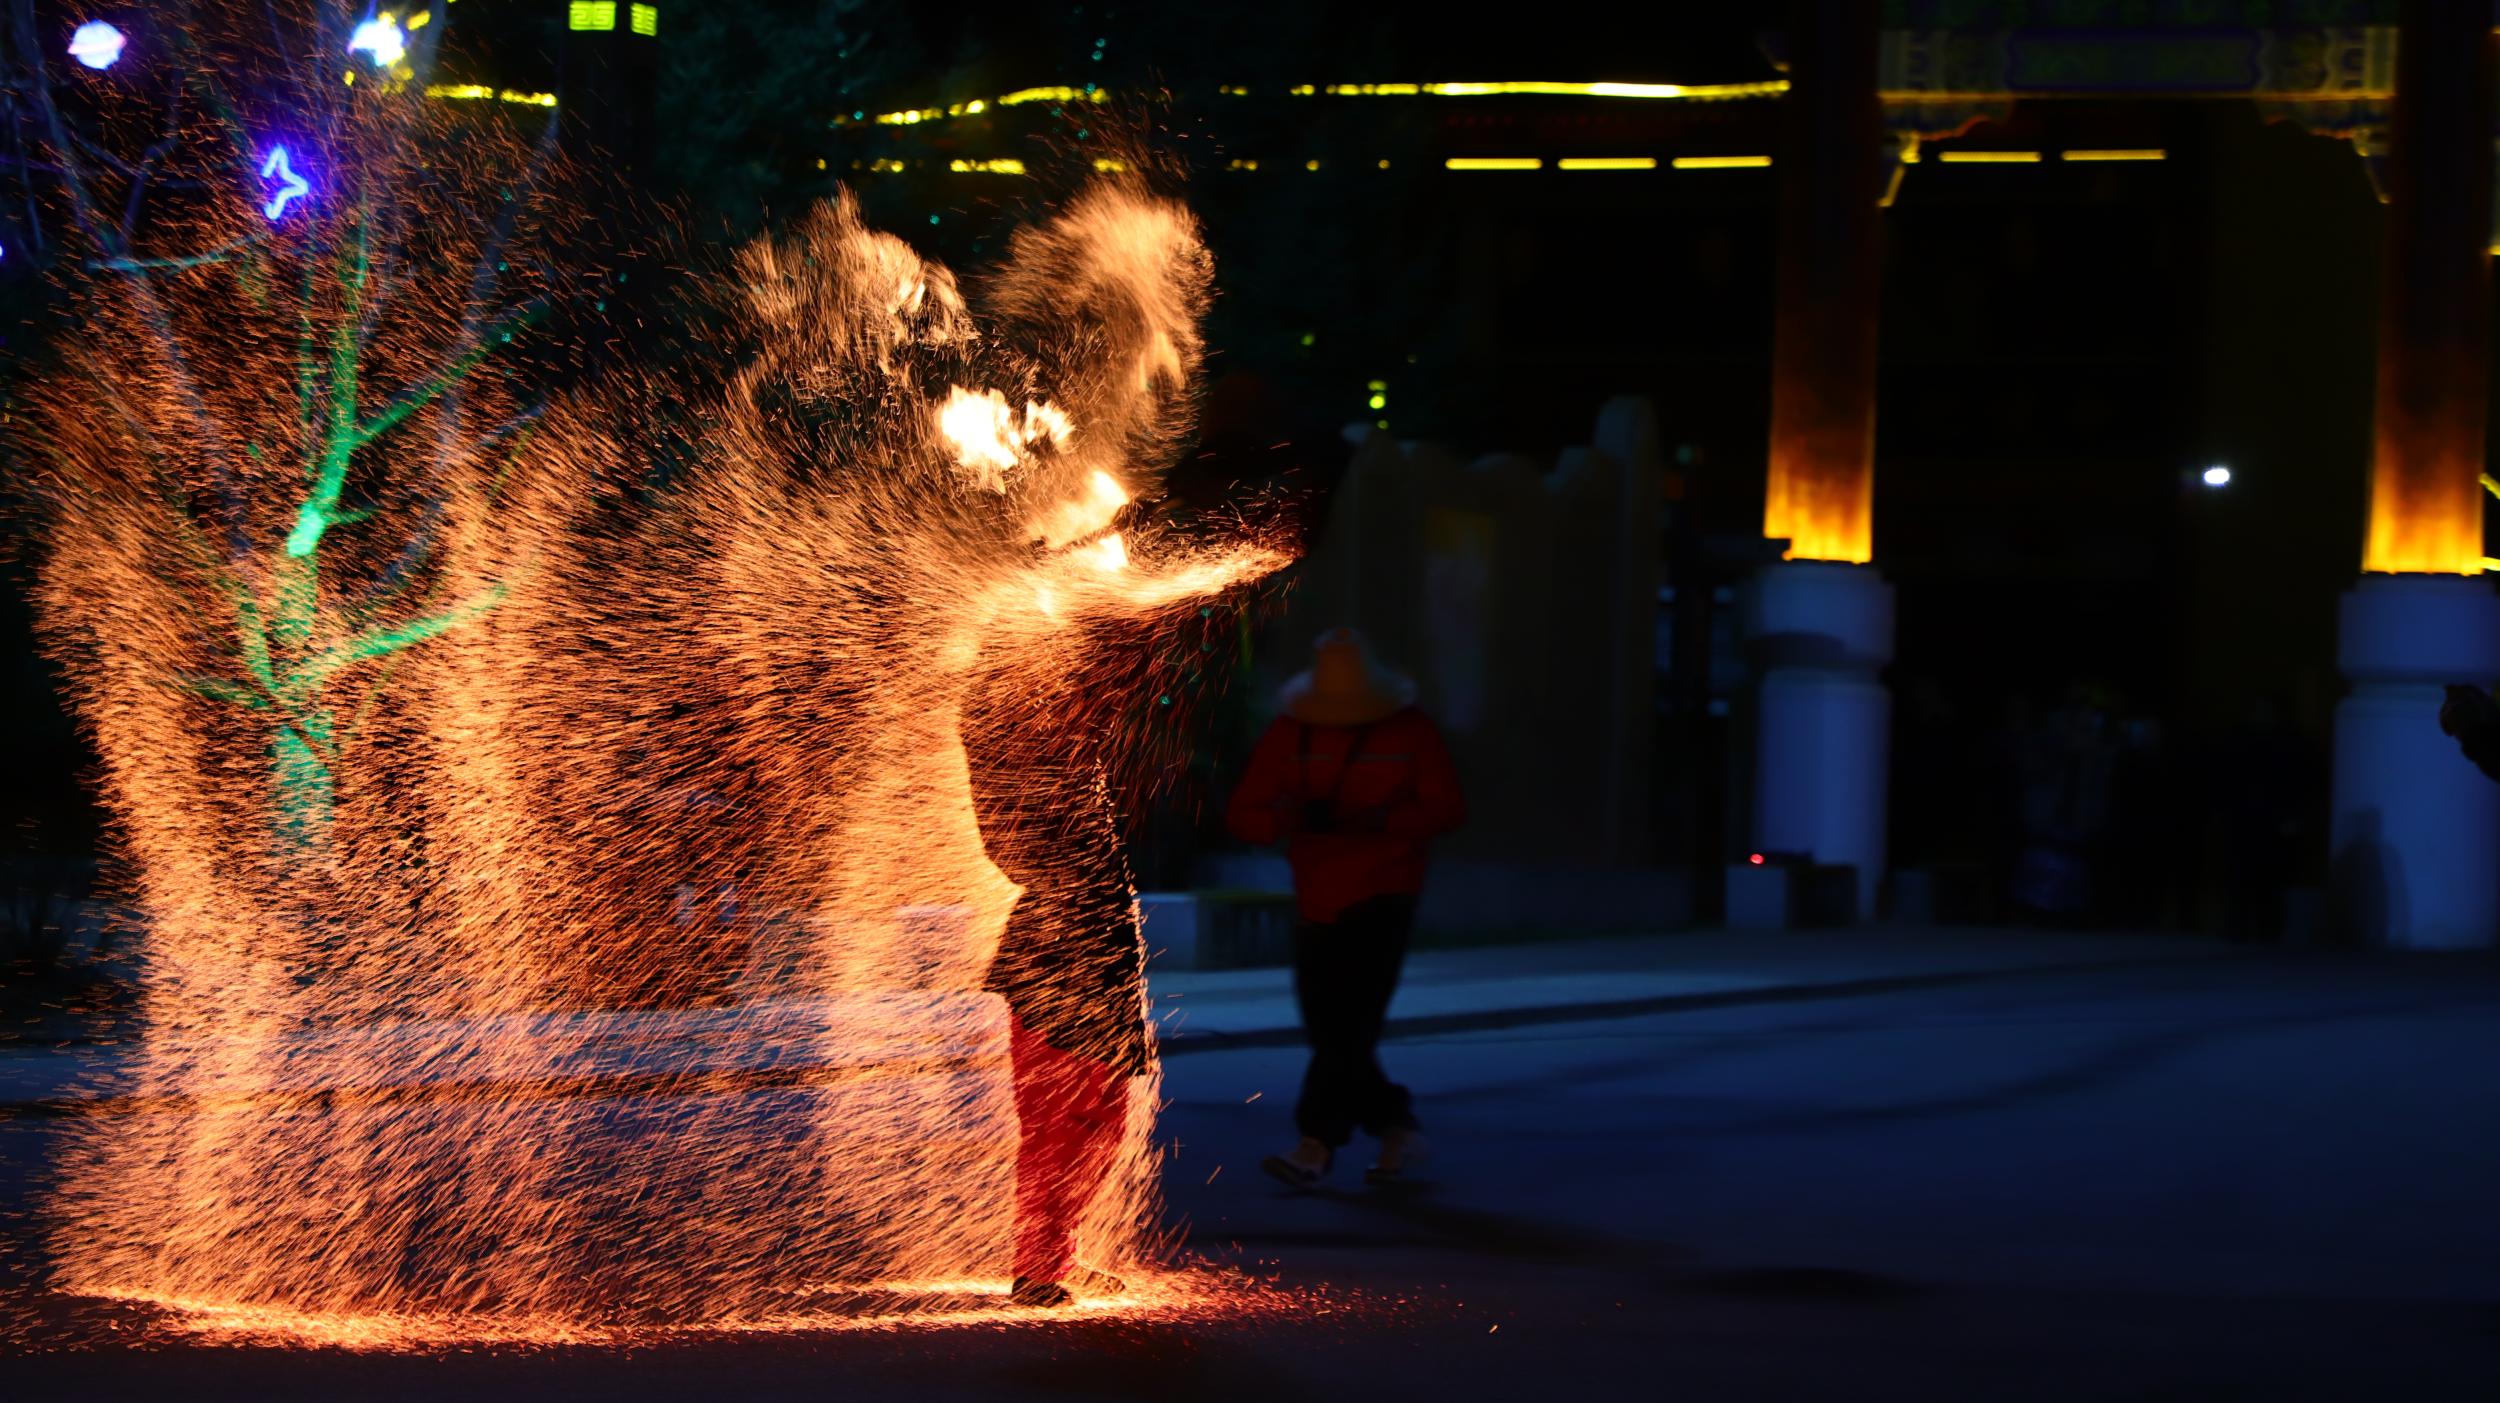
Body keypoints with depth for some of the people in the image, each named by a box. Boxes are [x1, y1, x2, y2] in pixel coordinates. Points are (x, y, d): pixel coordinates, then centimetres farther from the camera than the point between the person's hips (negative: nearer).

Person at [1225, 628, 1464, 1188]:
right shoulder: (1289, 734, 1)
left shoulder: (1410, 731, -3)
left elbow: (1446, 807, -4)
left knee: (1350, 1025, -15)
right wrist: (1287, 817, -25)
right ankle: (1397, 1127, 21)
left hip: (1384, 898, -4)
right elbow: (1242, 815, -2)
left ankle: (1317, 1146, -19)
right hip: (1318, 904, 4)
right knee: (1327, 1030, 5)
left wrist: (1385, 820, -22)